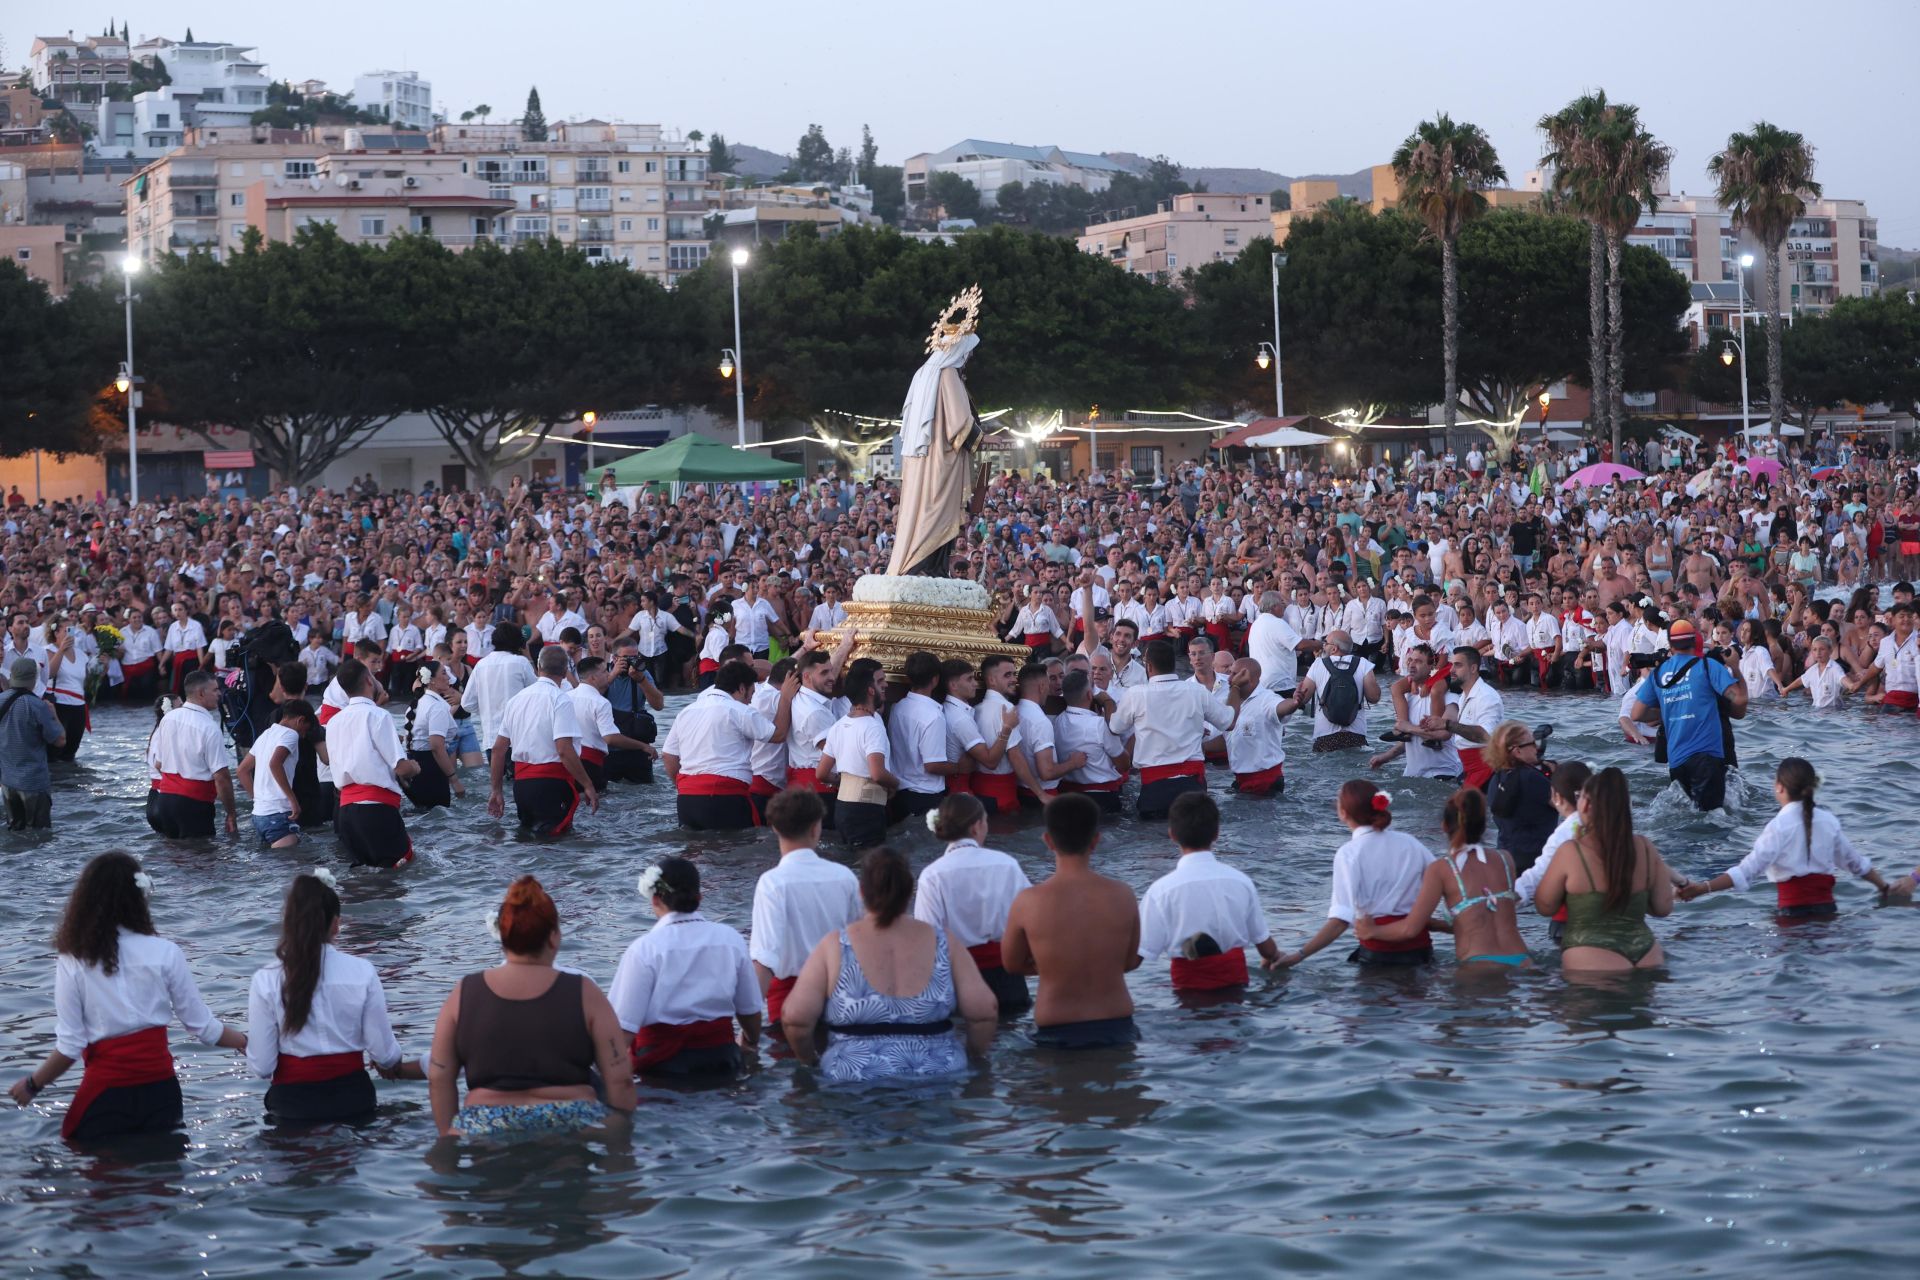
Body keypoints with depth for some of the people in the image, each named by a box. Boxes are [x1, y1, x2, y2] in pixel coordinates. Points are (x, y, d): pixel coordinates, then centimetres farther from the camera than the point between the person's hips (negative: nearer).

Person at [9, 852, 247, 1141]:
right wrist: (248, 1043, 18)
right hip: (160, 1089, 2)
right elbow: (202, 1026, 0)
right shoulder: (164, 954, -5)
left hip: (105, 1094, -2)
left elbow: (69, 1046, -7)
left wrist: (32, 1085, 10)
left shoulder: (73, 963, -7)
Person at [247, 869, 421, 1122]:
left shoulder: (266, 981, -7)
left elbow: (261, 1066, -5)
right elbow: (384, 1053, 0)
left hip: (293, 1103, 0)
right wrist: (394, 1066, 23)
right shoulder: (362, 973, -6)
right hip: (352, 1097, 0)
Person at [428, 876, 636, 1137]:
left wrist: (449, 1139, 17)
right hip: (571, 1126, -1)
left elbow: (439, 1080, 9)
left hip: (484, 1134, 1)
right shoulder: (584, 995, 2)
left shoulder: (463, 995, 6)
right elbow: (620, 1081, 2)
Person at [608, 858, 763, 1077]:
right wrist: (751, 1043, 32)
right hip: (719, 1058, 4)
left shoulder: (644, 949, -8)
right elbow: (750, 1009, 13)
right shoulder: (731, 939, 3)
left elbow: (624, 1026, -14)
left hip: (661, 1065, -4)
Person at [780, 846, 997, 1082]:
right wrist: (970, 1056, 19)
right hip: (939, 1081, 1)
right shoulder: (944, 943, 4)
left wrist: (811, 1060, 13)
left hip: (855, 1083, -1)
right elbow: (984, 1011, 2)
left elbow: (796, 1018, -4)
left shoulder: (834, 946, 0)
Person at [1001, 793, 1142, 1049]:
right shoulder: (1123, 896, -6)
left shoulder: (1027, 902, -12)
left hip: (1056, 1035, -2)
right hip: (1116, 1028, 2)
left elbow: (1012, 963, 5)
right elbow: (1131, 961, 9)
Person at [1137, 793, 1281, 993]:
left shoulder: (1162, 889, -10)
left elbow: (1137, 956, -13)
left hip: (1190, 984, -3)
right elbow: (1264, 943, 11)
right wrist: (1273, 958, 32)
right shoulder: (1240, 880, 0)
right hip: (1235, 977, 3)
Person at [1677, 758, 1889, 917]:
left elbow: (1748, 870, -17)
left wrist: (1701, 888, -20)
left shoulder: (1779, 826, -8)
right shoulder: (1828, 821, 8)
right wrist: (1884, 887, 34)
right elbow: (1856, 862, 18)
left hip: (1794, 911, -5)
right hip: (1826, 908, 5)